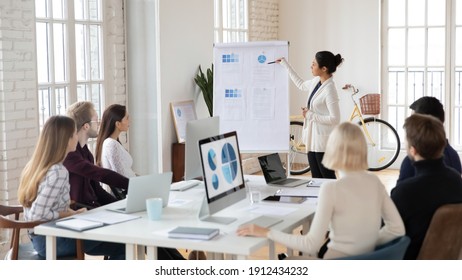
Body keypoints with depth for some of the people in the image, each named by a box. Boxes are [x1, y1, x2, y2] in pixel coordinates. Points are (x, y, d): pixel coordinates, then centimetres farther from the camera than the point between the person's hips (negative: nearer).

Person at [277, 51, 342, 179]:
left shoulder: (329, 90, -21)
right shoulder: (316, 82, 5)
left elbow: (335, 119, -23)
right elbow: (301, 84, 27)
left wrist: (311, 115, -16)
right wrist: (286, 65, 28)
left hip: (323, 141, -9)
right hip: (313, 139, 9)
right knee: (316, 178, 13)